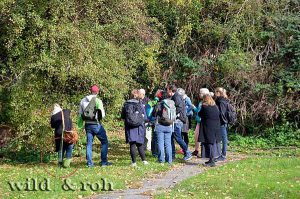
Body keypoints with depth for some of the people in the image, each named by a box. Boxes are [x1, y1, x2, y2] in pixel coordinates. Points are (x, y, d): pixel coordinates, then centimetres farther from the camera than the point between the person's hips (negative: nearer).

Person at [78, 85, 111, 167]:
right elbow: (102, 114, -11)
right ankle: (104, 162, 7)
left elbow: (80, 114, 12)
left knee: (89, 143, 12)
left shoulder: (83, 101, 7)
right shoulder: (97, 101, -11)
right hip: (96, 124, -5)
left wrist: (80, 125, 21)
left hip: (87, 125, 5)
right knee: (104, 142, 8)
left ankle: (89, 163, 10)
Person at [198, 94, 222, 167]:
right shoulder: (215, 107, 8)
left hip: (208, 127, -6)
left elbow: (200, 114, 3)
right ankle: (211, 160, 22)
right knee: (212, 143, 15)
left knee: (209, 143, -3)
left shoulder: (204, 106, -8)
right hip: (216, 127, 6)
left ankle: (212, 161, -7)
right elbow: (218, 115, 12)